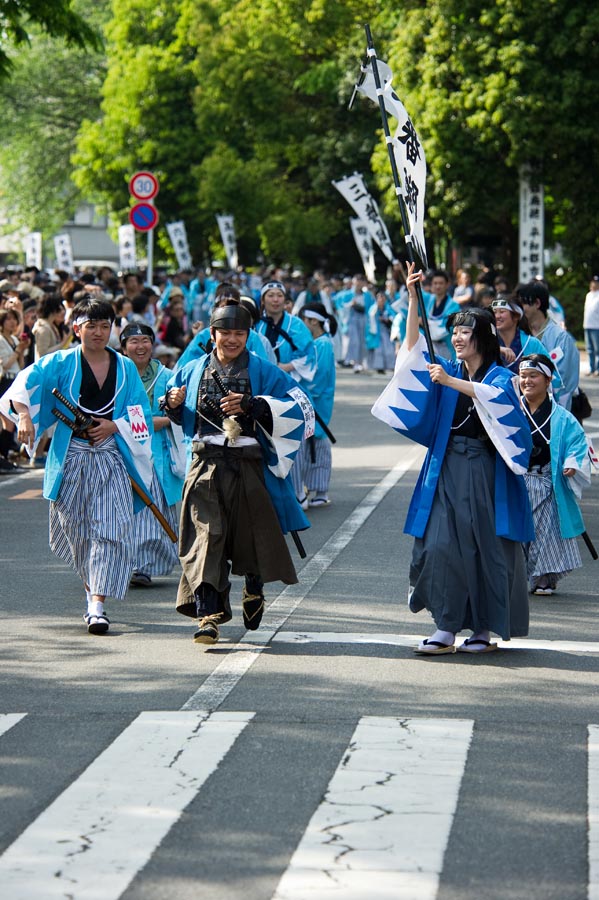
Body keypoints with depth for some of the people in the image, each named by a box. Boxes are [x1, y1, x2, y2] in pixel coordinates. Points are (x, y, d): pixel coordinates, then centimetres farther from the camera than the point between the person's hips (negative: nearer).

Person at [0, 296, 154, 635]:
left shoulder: (126, 368, 7)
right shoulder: (60, 363, 1)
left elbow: (142, 415, 8)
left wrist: (115, 426, -9)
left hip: (112, 458, 0)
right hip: (71, 459, 0)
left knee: (110, 528, -12)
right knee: (76, 529, 8)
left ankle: (98, 606, -15)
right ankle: (92, 591, 32)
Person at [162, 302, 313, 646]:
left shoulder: (263, 371, 2)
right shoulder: (194, 371, 11)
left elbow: (300, 406, -8)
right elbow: (179, 415, 25)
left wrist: (251, 405, -18)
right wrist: (172, 404, -1)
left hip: (249, 465, -1)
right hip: (206, 464, 1)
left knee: (253, 532, 10)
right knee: (206, 534, -11)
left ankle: (254, 590, 40)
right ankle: (209, 613, -16)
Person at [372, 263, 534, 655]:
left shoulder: (500, 375, -2)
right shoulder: (449, 370, 11)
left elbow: (494, 395, -25)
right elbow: (413, 348, -1)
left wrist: (451, 382, -35)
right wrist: (413, 299, -11)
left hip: (485, 472, -4)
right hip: (446, 469, 4)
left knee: (485, 547, 0)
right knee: (440, 544, -5)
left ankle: (485, 628, 9)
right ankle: (447, 627, -2)